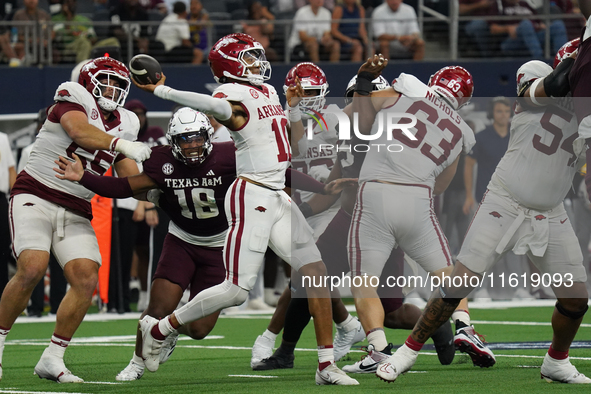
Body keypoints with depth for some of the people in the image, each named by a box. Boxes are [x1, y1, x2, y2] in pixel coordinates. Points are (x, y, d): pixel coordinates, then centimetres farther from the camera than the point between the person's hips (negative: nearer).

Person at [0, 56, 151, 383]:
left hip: (76, 213, 6)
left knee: (86, 279, -11)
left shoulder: (122, 125, 13)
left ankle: (52, 359, -1)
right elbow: (79, 131, -27)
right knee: (32, 268, -23)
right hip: (35, 197, -6)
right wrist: (120, 143, -40)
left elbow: (131, 179, 10)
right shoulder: (72, 99, -5)